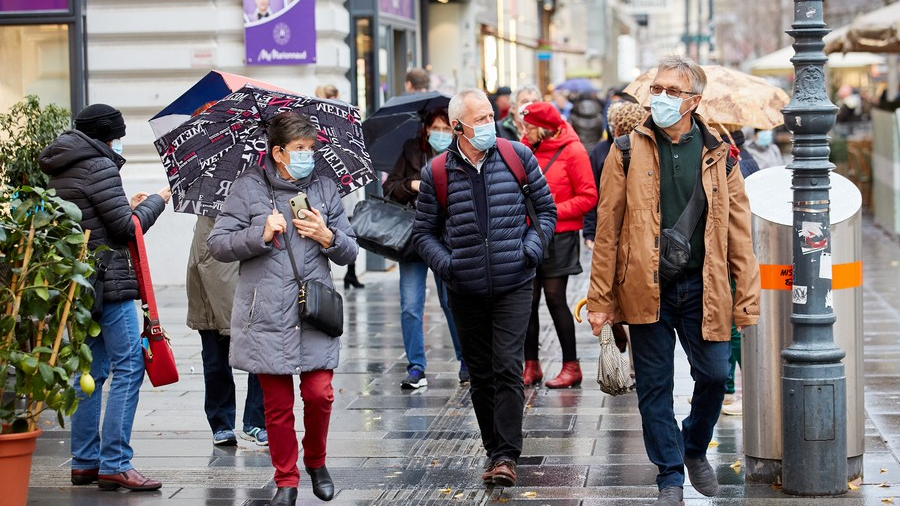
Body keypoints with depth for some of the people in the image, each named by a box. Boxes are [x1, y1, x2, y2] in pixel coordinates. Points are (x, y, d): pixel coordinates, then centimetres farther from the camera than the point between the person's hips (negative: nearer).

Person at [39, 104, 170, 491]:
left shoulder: (59, 171, 14)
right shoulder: (99, 167, -13)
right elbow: (127, 227, -13)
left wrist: (128, 207, 20)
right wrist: (157, 201, 2)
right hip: (108, 281, -10)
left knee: (90, 370, 14)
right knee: (128, 367, -7)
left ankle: (84, 462, 17)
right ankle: (114, 464, -10)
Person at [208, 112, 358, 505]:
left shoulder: (325, 189, 10)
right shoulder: (249, 188, 2)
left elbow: (350, 252, 14)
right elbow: (218, 245, -1)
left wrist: (328, 237, -7)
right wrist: (261, 235, -14)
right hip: (267, 314, -2)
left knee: (319, 393, -5)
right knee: (277, 403, 3)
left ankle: (316, 462, 22)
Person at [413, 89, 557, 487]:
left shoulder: (517, 156, 0)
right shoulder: (437, 172, -1)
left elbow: (546, 207, 10)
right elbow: (424, 231, 8)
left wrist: (533, 244, -4)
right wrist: (445, 263, -7)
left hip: (513, 286, -1)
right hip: (465, 291, 1)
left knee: (508, 368, -10)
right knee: (481, 375, 10)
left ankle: (506, 456, -8)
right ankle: (494, 448, 22)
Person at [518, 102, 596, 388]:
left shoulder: (572, 151, -7)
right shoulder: (525, 148, 7)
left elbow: (588, 197, -8)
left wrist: (553, 211, -15)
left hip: (559, 236, -5)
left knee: (555, 298, -4)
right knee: (528, 300, 4)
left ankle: (571, 367, 6)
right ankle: (531, 366, 14)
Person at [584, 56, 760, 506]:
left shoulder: (718, 155, 4)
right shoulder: (629, 151, 0)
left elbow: (738, 232, 5)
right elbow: (607, 228, 0)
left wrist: (746, 299, -1)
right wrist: (600, 298, -3)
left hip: (701, 288, 1)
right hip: (646, 289, -1)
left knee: (713, 375, 3)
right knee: (654, 385, 4)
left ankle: (695, 450, 31)